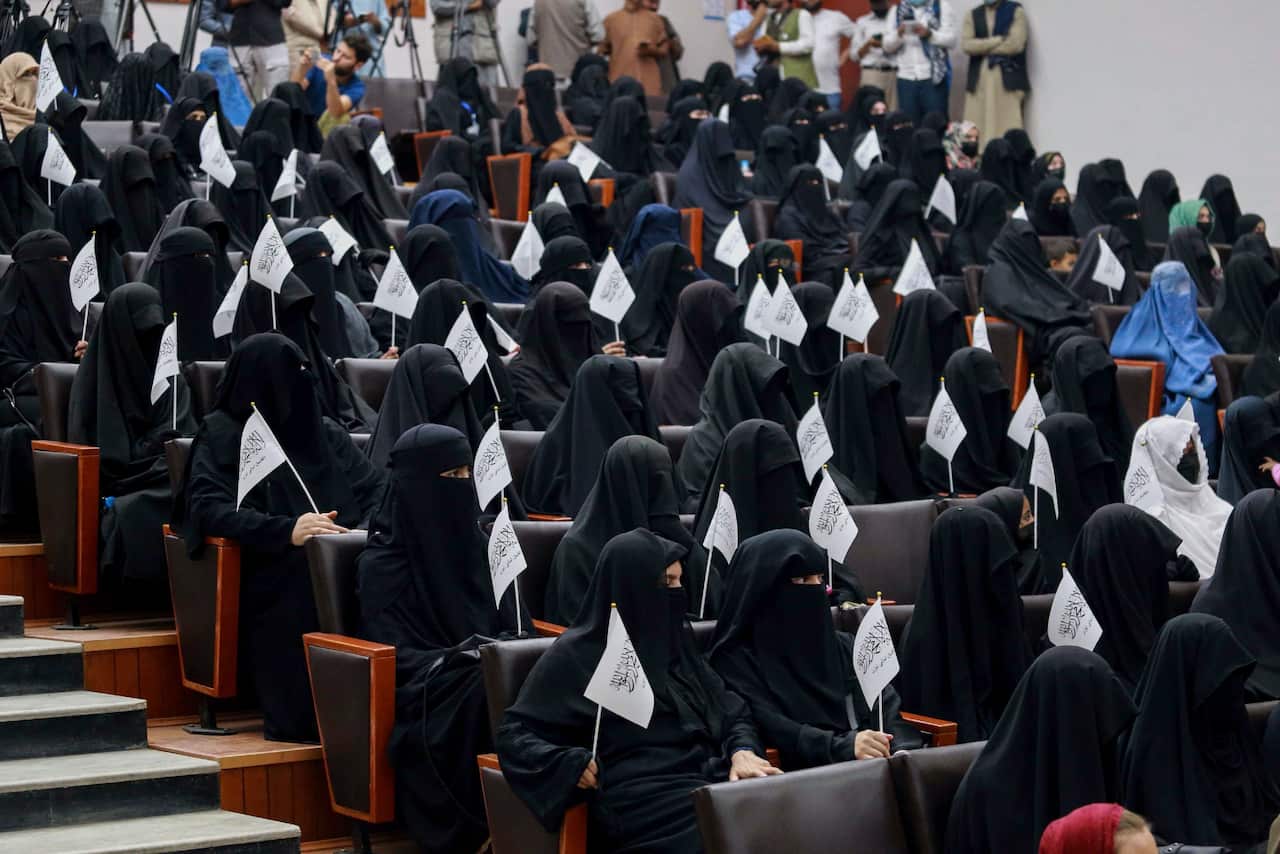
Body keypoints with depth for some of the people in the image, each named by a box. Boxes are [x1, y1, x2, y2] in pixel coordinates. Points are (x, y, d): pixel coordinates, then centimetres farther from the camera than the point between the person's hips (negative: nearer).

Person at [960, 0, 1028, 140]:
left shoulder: (1016, 12, 4)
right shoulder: (972, 16, 14)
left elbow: (1016, 44, -10)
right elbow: (966, 45, -1)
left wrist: (982, 48, -2)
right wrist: (998, 40, -9)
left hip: (1009, 79, -3)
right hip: (979, 82, 3)